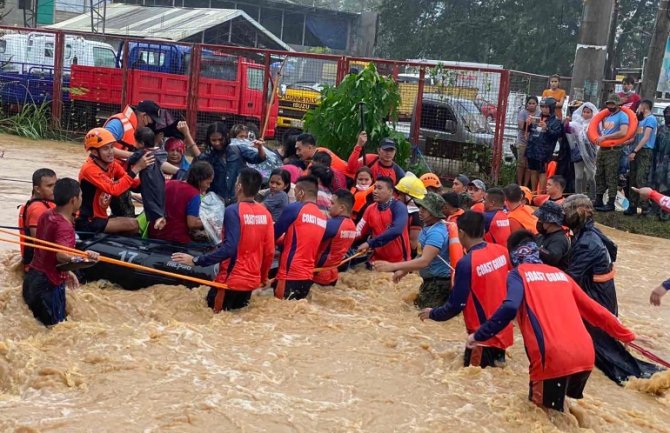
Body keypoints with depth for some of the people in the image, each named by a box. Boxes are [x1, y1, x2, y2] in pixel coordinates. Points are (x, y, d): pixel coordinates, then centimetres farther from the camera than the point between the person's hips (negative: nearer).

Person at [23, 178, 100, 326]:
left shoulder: (46, 215, 7)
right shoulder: (64, 226, -21)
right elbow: (61, 255, -38)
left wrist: (65, 271, 24)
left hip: (32, 278, 9)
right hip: (48, 284, -9)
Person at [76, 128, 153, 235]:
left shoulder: (112, 164, 3)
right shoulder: (90, 169, -21)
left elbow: (134, 184, -2)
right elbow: (114, 190, -32)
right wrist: (136, 168, -33)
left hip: (101, 217, 8)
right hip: (87, 222, -8)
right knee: (133, 224, -21)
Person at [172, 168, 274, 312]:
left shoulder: (233, 210, -16)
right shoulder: (265, 213, 1)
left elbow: (229, 248, -24)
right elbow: (269, 251, 4)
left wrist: (196, 261, -20)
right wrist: (263, 277, 20)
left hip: (231, 280, -6)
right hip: (252, 280, 6)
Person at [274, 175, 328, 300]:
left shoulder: (294, 208, -6)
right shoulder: (323, 218, 12)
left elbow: (274, 235, 1)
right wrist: (283, 251, 24)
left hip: (290, 275, -7)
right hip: (308, 276, 7)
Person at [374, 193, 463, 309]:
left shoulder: (436, 232, -24)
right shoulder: (428, 227, 8)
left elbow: (424, 261, -34)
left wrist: (392, 266, -38)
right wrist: (404, 271, 13)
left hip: (438, 283, -10)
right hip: (433, 281, 10)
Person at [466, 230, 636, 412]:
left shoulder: (518, 274, 6)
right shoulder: (560, 274, 23)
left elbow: (509, 308, -14)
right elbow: (593, 309, 28)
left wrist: (479, 336, -6)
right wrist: (625, 334, 39)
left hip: (553, 358, -6)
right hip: (585, 356, 6)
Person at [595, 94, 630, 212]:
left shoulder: (622, 116, -7)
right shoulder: (607, 116, 17)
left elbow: (623, 133, -21)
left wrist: (605, 137, -19)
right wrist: (598, 138, 11)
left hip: (613, 150, -8)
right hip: (602, 149, 8)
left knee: (611, 178, -8)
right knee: (599, 176, 11)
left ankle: (611, 204, -6)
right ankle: (598, 201, 18)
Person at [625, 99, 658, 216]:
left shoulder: (651, 119, -6)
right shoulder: (642, 120, 21)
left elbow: (646, 138, -15)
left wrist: (635, 151, -18)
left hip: (645, 152, -9)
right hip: (636, 153, 9)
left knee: (641, 180, -16)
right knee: (633, 180, 7)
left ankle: (644, 206, -16)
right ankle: (633, 206, 9)